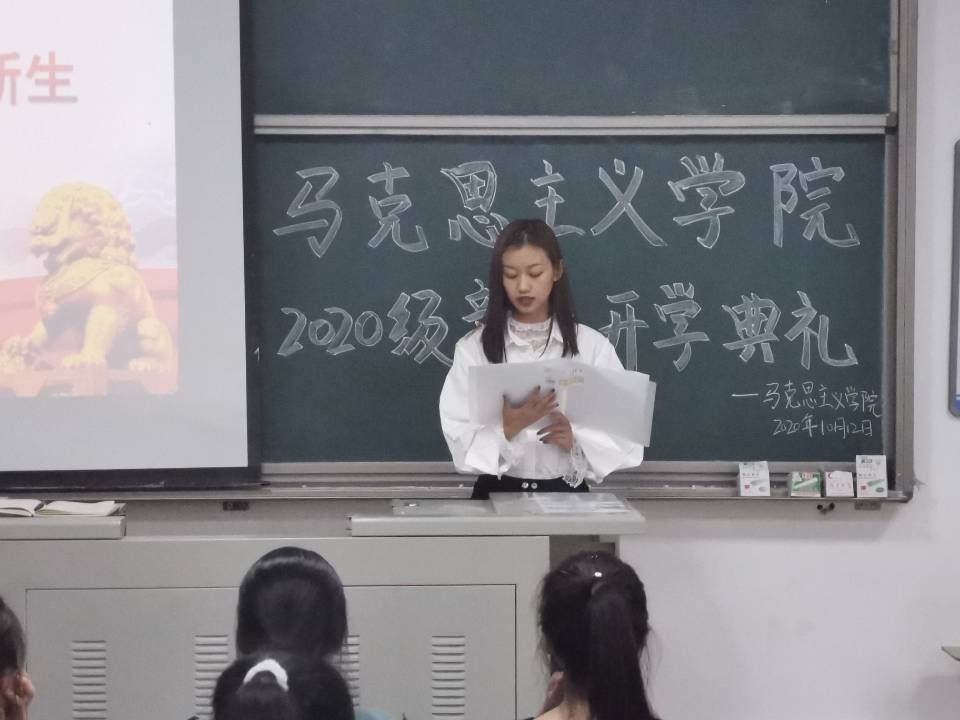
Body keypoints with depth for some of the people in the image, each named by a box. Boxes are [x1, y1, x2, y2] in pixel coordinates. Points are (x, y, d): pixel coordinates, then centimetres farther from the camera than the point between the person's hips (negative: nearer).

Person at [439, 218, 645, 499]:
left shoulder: (592, 346, 3)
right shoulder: (473, 347, 2)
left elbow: (627, 439, 1)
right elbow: (460, 441, -5)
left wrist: (577, 440, -15)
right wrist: (507, 428, -21)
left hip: (566, 492, 1)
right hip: (498, 492, -1)